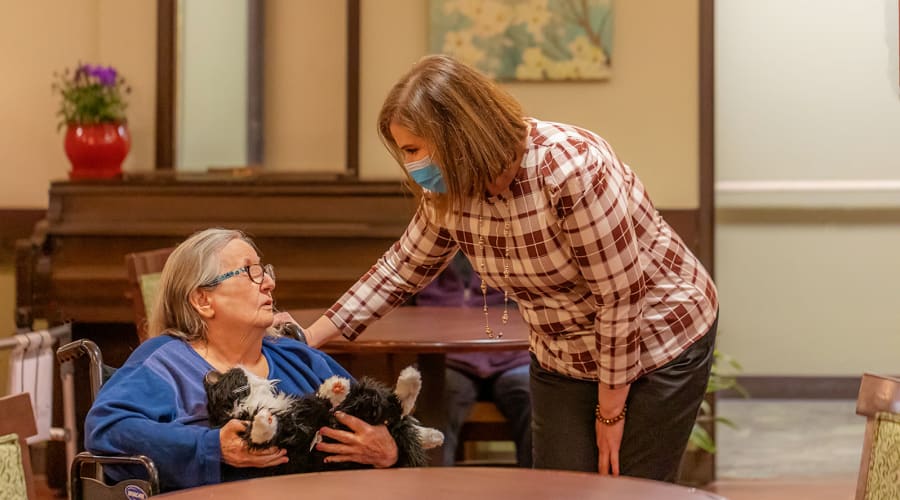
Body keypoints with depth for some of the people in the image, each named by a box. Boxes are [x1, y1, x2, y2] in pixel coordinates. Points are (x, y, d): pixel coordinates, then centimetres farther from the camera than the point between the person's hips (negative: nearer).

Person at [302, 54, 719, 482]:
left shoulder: (570, 169, -31)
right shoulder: (449, 193, -10)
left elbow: (621, 295, -25)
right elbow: (402, 268, 7)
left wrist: (610, 411, -16)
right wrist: (308, 339, 2)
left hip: (658, 346, -6)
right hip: (564, 361, 6)